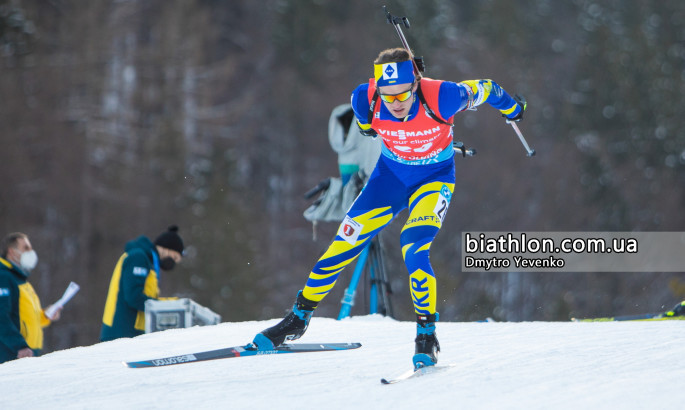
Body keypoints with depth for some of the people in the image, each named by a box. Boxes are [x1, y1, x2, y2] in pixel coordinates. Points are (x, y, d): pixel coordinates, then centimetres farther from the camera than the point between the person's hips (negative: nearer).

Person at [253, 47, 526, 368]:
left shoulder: (440, 98, -33)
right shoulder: (365, 101, -25)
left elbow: (483, 89, -12)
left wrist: (511, 109, 7)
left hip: (434, 179, -3)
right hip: (390, 175, 3)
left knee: (414, 248, -27)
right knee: (343, 245, 1)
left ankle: (427, 333, -13)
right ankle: (298, 318, 19)